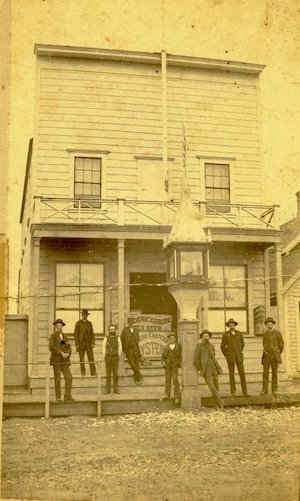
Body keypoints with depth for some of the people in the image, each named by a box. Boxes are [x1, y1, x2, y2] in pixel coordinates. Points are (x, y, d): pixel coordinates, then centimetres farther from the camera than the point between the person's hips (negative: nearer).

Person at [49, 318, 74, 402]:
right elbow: (51, 347, -16)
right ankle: (58, 397, 9)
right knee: (57, 379, -1)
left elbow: (68, 347, 11)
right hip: (56, 360, -5)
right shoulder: (53, 336, -4)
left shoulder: (64, 336, 15)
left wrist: (67, 354, -10)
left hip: (64, 360, 5)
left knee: (69, 377, -6)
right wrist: (61, 353, -20)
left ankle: (67, 396, -3)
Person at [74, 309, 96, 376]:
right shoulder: (78, 323, -1)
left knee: (91, 357, -6)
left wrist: (93, 343, -4)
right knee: (81, 359, 0)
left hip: (88, 343, 2)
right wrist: (77, 344, -11)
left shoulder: (89, 323, 10)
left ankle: (93, 372, -7)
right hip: (81, 343, -2)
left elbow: (92, 334, 8)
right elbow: (75, 334, -4)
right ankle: (83, 372, 6)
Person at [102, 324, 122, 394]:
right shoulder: (106, 338, 2)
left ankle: (116, 389, 6)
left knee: (115, 374, 0)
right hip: (108, 358, 0)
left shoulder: (118, 338, 3)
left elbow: (120, 348, 2)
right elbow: (103, 348, 1)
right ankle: (107, 389, 5)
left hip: (115, 358, 0)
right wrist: (105, 357, -5)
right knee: (108, 374, 1)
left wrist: (118, 357, -5)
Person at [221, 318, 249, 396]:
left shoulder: (239, 333, 3)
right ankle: (233, 392, 8)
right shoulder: (225, 334, -4)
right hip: (230, 357, -2)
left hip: (239, 357, 2)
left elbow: (242, 344, 20)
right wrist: (226, 356, 6)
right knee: (231, 374, 0)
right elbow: (222, 346, 5)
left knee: (242, 373, -4)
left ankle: (244, 391, 1)